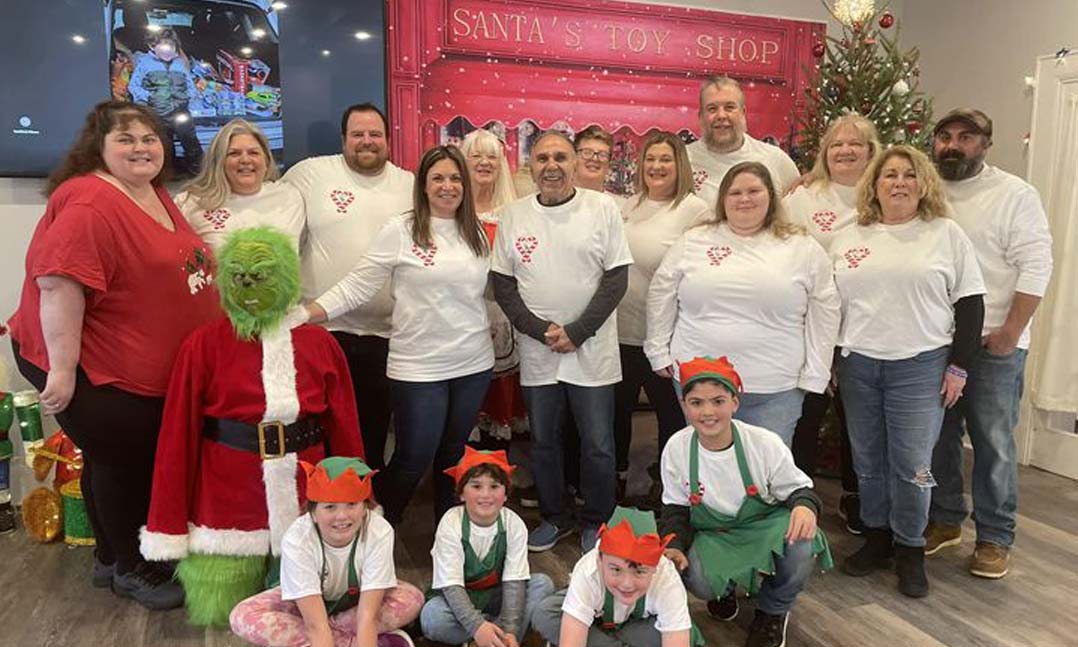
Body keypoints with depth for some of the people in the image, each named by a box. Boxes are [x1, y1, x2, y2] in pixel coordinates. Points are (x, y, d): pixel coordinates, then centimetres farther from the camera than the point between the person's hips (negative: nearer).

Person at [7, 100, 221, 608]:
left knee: (122, 460, 20)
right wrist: (62, 370, -28)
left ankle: (111, 558, 38)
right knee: (121, 461, 4)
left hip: (152, 371, 9)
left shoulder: (157, 196, 9)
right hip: (94, 371, -9)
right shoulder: (88, 203, -20)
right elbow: (58, 284, -27)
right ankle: (132, 569, 25)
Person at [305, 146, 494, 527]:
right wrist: (301, 315, -17)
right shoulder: (400, 231, -7)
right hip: (418, 366, -4)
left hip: (474, 365, 4)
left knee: (454, 455, 16)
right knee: (414, 459, 1)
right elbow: (357, 287, -9)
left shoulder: (476, 233, 7)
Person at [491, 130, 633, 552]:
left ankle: (595, 522, 27)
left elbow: (617, 278, -5)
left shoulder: (603, 209, -2)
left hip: (592, 351, -2)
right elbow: (502, 283, 2)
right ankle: (553, 519, 33)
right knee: (543, 442, 14)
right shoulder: (514, 216, 4)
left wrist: (577, 332, -12)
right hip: (536, 353, 2)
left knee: (598, 446, 6)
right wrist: (541, 330, -10)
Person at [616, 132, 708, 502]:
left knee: (671, 412, 11)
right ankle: (616, 478, 39)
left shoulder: (694, 209, -9)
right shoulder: (628, 207, 9)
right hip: (620, 330, 6)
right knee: (617, 408, 18)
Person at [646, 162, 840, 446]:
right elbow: (661, 296, 9)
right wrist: (659, 353, 7)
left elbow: (823, 310, 5)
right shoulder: (692, 242, 5)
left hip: (775, 389, -1)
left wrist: (814, 376, 2)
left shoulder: (803, 248, 3)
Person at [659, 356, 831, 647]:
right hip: (712, 536, 1)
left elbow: (797, 489, -6)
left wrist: (805, 506, -31)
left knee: (801, 543, -33)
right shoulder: (676, 449, -15)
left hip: (765, 529, 0)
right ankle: (725, 589, 14)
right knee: (697, 581, -30)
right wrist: (674, 546, -20)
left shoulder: (765, 443, -20)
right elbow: (676, 509, -2)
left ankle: (773, 611, 2)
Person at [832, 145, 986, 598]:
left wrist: (958, 366, -5)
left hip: (921, 366, -3)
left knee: (912, 465, -1)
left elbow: (970, 303, 1)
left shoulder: (946, 234, 2)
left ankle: (910, 551, 17)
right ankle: (876, 539, 27)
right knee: (868, 460, 10)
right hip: (857, 365, 3)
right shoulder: (847, 239, 9)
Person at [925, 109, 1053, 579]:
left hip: (994, 342, -4)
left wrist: (1011, 330, -14)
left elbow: (1035, 265, -8)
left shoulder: (1014, 195, -3)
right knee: (938, 437, 12)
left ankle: (995, 538, 18)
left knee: (994, 442, 3)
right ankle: (945, 521, 28)